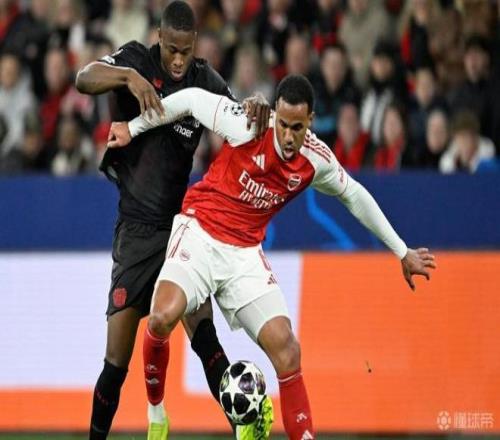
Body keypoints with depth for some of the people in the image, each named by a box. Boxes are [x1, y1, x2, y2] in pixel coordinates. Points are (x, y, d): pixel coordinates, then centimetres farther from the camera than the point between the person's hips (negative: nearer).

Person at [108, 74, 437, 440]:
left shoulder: (318, 160, -6)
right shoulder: (248, 126, -18)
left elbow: (355, 196, 13)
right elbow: (191, 98, -5)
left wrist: (402, 252, 19)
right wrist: (133, 128, 2)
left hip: (245, 253, 4)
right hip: (200, 232, -4)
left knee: (285, 348, -9)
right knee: (164, 317, -27)